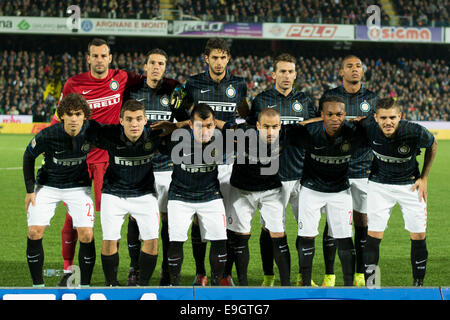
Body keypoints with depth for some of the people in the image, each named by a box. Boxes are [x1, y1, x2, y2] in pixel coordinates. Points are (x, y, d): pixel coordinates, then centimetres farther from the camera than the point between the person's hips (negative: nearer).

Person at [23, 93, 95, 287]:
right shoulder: (47, 135, -22)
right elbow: (29, 156, -4)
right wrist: (30, 189, -5)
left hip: (79, 187, 1)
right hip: (48, 186, 0)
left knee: (87, 235, -12)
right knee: (34, 233, -10)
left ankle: (85, 285, 2)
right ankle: (38, 285, 4)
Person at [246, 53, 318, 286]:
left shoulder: (304, 101, 13)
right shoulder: (262, 100, 5)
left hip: (301, 173, 3)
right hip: (273, 174, -3)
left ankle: (303, 276, 16)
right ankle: (268, 277, 12)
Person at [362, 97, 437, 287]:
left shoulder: (415, 132, -26)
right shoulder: (369, 130, -23)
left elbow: (432, 145, -3)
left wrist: (424, 178, -2)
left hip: (410, 185, 0)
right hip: (379, 184, 0)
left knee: (418, 236, 0)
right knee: (374, 234, -6)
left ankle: (418, 283, 16)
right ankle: (369, 283, 2)